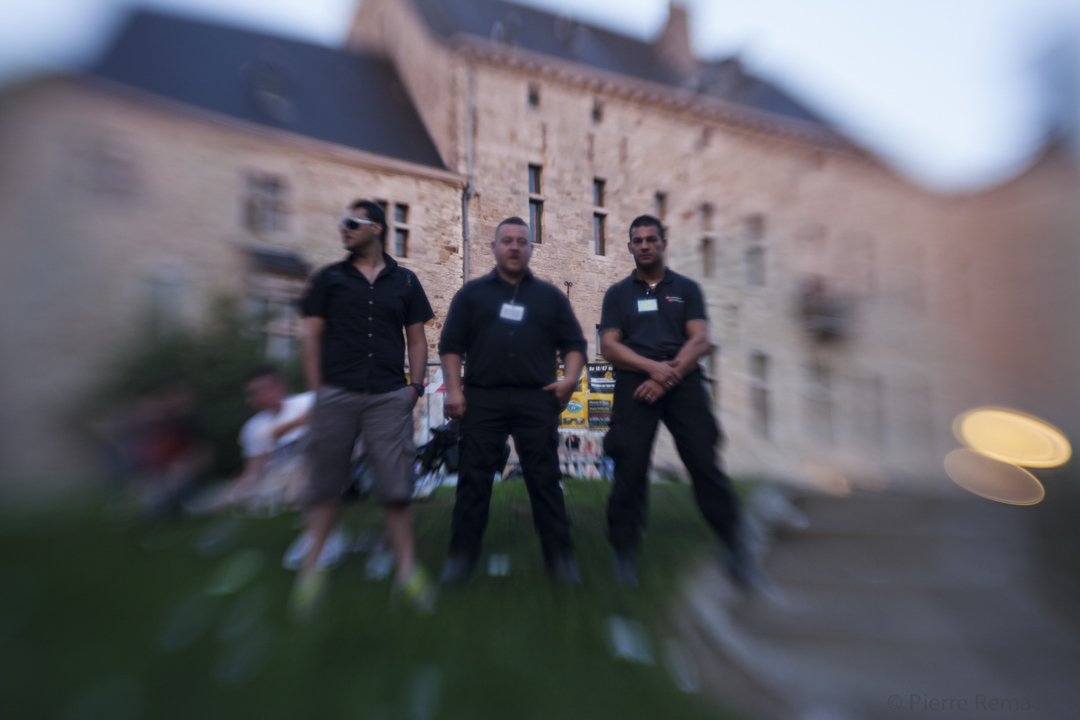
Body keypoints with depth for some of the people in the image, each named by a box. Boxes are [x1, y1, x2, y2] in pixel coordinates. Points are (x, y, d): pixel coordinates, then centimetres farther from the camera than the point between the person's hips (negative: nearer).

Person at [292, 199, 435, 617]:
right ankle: (312, 567, 26)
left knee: (396, 486, 1)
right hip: (337, 395, 1)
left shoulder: (405, 281, 11)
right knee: (326, 485, 9)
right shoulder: (329, 278, 11)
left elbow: (416, 339, 12)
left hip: (389, 397, 0)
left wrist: (414, 386, 1)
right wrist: (317, 390, 0)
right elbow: (312, 336, 8)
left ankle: (406, 567, 13)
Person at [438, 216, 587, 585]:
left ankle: (559, 555, 17)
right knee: (473, 479, 6)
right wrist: (453, 389, -3)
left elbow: (574, 343, 13)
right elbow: (451, 344, 8)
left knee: (545, 479, 4)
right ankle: (462, 554, 21)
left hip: (537, 400, 0)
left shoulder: (550, 296, 14)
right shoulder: (471, 293, 12)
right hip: (482, 398, 0)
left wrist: (570, 378, -5)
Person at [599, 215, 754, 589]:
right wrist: (653, 366, -13)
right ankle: (625, 553, 13)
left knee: (705, 462, -4)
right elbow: (609, 347, 2)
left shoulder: (686, 288, 16)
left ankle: (733, 545, 14)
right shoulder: (617, 293, 15)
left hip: (683, 381, 1)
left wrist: (668, 377, -11)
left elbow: (700, 340, 3)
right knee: (630, 467, -1)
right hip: (635, 383, 0)